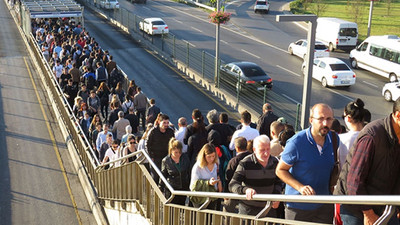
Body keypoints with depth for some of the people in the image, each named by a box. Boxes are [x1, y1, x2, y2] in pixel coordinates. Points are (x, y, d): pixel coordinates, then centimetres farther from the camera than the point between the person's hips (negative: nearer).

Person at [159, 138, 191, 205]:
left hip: (184, 189, 2)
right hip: (171, 190, -2)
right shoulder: (165, 161, -8)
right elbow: (163, 176, 2)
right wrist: (161, 190, 4)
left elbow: (189, 173, 8)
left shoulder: (185, 158, -3)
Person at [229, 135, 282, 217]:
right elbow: (232, 185, -15)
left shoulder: (274, 162, 0)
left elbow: (278, 182, 14)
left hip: (269, 208, 4)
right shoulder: (245, 164, -13)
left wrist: (276, 195, -6)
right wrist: (245, 189, -36)